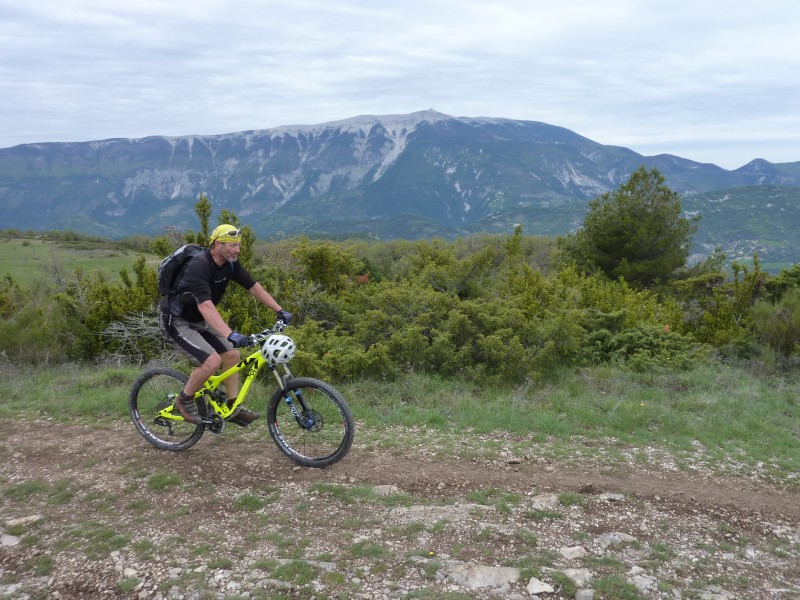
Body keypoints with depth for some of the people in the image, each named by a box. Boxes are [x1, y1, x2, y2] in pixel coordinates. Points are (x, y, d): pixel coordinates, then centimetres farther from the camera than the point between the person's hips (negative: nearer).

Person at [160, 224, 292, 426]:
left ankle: (233, 408, 13)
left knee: (232, 355, 1)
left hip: (199, 320, 8)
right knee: (212, 360, -22)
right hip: (177, 321, -8)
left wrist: (280, 311, -4)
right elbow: (205, 306, -42)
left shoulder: (230, 264, -6)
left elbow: (254, 287, 2)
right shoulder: (199, 266, -31)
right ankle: (184, 400, 2)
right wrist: (231, 335, -52)